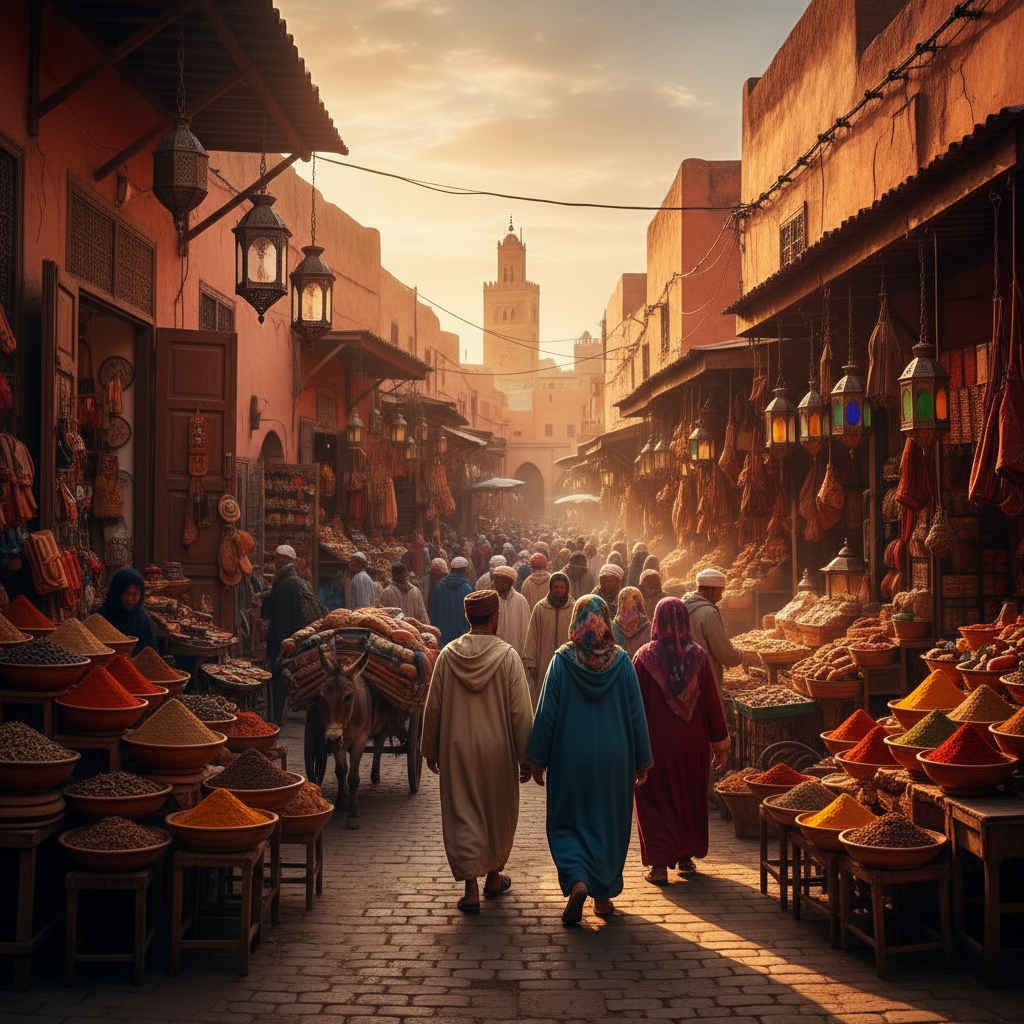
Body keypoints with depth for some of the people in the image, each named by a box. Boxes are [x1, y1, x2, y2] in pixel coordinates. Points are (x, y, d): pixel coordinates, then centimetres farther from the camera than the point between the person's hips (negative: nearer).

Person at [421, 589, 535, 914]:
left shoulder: (447, 655, -5)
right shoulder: (507, 656, -11)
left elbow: (433, 707, 1)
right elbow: (520, 713, -10)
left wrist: (430, 750, 13)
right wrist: (526, 758, -1)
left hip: (457, 752, 1)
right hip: (497, 752, -1)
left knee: (463, 817, 5)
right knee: (498, 815, 18)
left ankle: (471, 888, -4)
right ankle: (494, 877, 32)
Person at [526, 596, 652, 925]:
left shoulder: (562, 661, -8)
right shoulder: (621, 661, -4)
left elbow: (546, 713, -7)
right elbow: (636, 713, 0)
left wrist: (538, 759, 1)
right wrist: (642, 761, 8)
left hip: (570, 758, -2)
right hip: (614, 759, 2)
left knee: (567, 823, 10)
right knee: (609, 824, 14)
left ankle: (578, 882, -12)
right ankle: (603, 896, 20)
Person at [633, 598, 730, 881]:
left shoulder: (645, 657, -11)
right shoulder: (699, 656, -5)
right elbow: (712, 701, -1)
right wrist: (720, 742, 8)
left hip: (656, 741, -2)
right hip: (692, 741, 3)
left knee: (656, 800, 5)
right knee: (690, 796, 18)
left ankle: (659, 864, 0)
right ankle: (686, 856, 28)